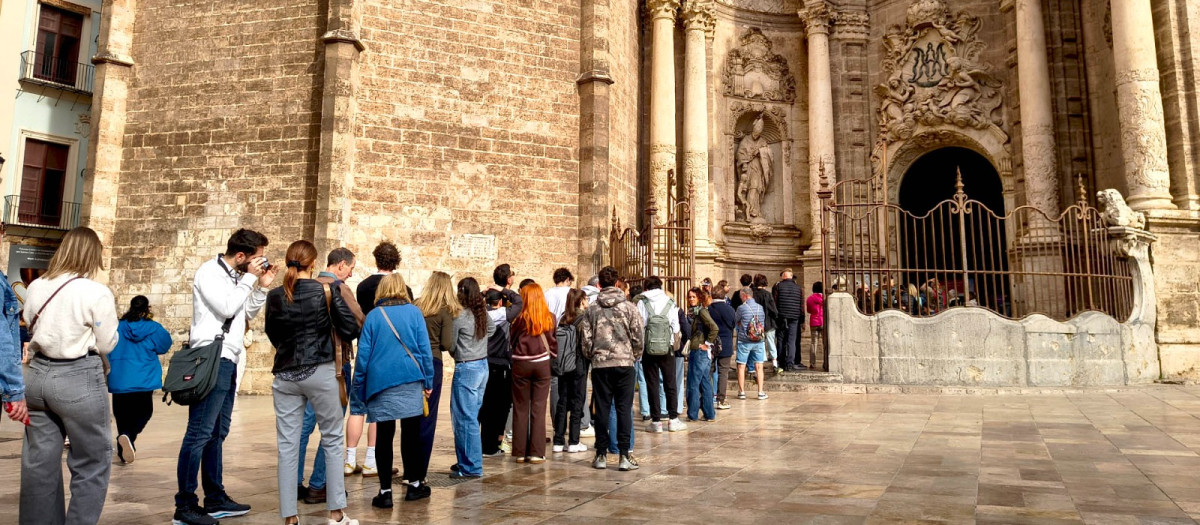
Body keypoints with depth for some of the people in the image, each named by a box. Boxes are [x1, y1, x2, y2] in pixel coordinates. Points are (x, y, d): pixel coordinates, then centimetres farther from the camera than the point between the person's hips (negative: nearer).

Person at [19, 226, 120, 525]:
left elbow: (32, 329, 16)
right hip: (78, 379, -6)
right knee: (92, 463, 6)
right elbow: (107, 345, -6)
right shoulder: (97, 293, -14)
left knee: (39, 463, 15)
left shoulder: (34, 288, 4)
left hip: (37, 374, 6)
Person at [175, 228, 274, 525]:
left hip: (228, 361, 9)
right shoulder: (209, 273, -9)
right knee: (200, 433, -8)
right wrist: (250, 278, -12)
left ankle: (215, 499, 19)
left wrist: (262, 287, 7)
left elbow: (247, 313, 20)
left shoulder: (235, 277, 15)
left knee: (217, 434, 12)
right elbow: (227, 308, -19)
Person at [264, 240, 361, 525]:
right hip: (320, 372, -3)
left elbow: (272, 335, 14)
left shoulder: (274, 296, 2)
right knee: (332, 440, 8)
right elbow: (351, 330, -5)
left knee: (287, 445, 7)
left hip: (285, 375, 3)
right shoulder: (326, 291, -7)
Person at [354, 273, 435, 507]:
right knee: (411, 434, 11)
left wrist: (359, 386, 10)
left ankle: (385, 492, 7)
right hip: (410, 382, 0)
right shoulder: (414, 312, 1)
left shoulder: (373, 315, 1)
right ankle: (414, 484, 21)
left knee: (384, 438, 5)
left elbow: (363, 353, 1)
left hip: (381, 383, 0)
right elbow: (425, 349, 0)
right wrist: (428, 381, 8)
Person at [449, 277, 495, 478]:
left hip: (467, 369, -8)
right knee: (470, 416, 16)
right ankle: (466, 461, 25)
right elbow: (492, 330, 24)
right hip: (483, 365, 8)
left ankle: (471, 467, 3)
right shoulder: (482, 313, 4)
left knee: (465, 418, -1)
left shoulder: (459, 316, -16)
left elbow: (450, 344, -7)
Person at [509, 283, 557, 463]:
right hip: (542, 364, 2)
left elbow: (512, 340, 4)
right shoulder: (550, 317, -1)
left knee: (520, 408, 8)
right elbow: (553, 341, 4)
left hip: (521, 364, -1)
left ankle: (520, 452, 11)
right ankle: (536, 452, 4)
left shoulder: (522, 317, -8)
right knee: (539, 409, 5)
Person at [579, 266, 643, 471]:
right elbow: (638, 337, -3)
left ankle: (601, 455, 12)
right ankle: (624, 456, 2)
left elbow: (585, 340, 2)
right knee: (624, 408, 3)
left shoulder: (592, 310, 3)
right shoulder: (629, 308, -2)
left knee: (601, 409, 7)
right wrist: (635, 356, 14)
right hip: (624, 363, -1)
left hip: (600, 364, 1)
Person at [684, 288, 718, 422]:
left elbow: (714, 328, -22)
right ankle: (709, 414, 16)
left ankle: (693, 414, 6)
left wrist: (707, 344, -15)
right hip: (694, 352, 9)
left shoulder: (702, 311, -12)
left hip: (701, 352, -9)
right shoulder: (692, 312, 14)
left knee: (693, 384, -2)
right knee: (705, 383, 11)